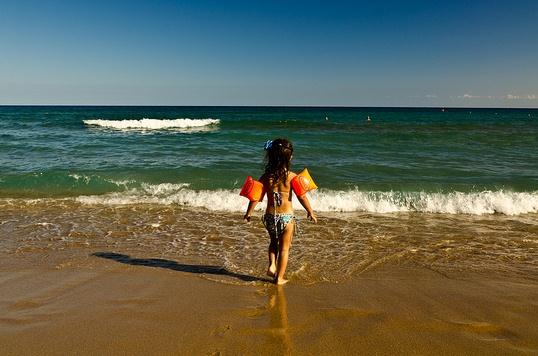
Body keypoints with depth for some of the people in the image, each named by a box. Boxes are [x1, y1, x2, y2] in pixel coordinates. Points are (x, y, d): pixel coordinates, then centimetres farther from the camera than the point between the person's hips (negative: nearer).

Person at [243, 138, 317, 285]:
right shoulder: (292, 177, -13)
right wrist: (311, 212, 4)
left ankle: (272, 265, 13)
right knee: (284, 247, 13)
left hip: (270, 216, 3)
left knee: (274, 242, 29)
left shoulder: (266, 176, -6)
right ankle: (279, 278, 19)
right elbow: (302, 197, -10)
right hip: (286, 216, -3)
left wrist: (248, 213, 10)